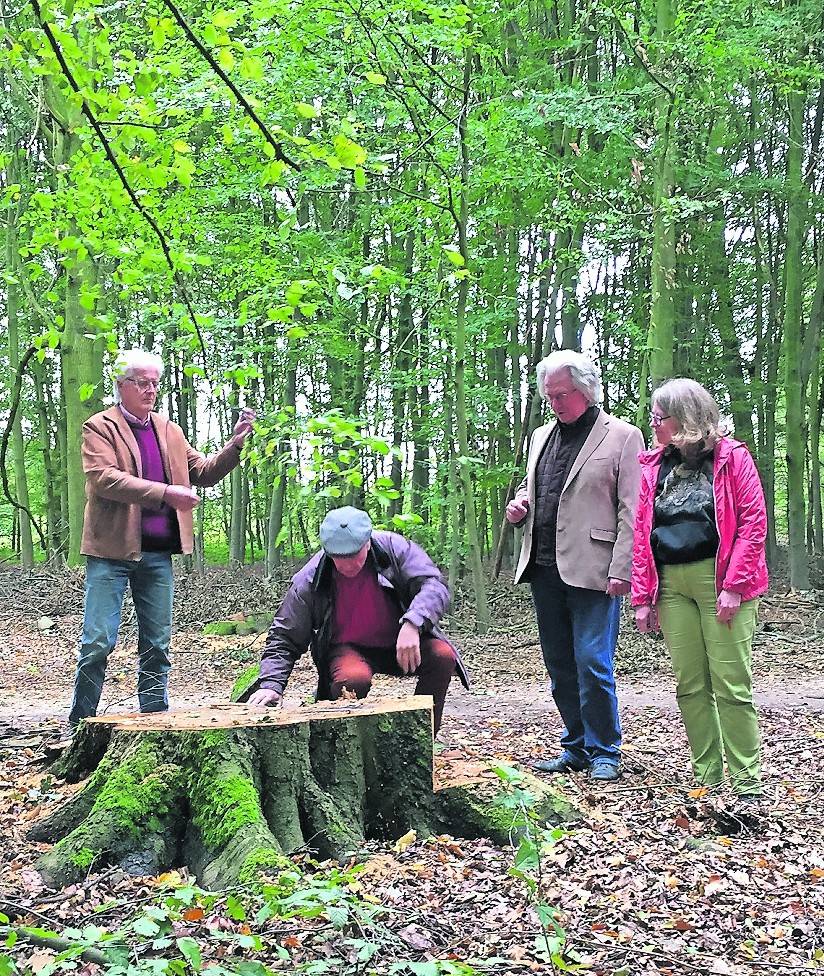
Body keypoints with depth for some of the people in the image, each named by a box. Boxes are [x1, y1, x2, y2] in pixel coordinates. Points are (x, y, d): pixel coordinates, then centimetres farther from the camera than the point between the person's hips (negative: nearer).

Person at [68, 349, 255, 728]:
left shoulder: (169, 431, 17)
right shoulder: (99, 427, -1)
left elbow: (204, 473, 19)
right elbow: (103, 478, -16)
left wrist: (237, 442, 3)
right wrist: (165, 493, -23)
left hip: (158, 553, 5)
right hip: (112, 551, -5)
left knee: (157, 643, 10)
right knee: (98, 641, -4)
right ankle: (79, 724, 7)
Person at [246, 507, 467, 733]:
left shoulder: (393, 548, -15)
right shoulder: (309, 581, -15)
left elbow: (433, 585, -21)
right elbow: (284, 638, -7)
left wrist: (412, 624, -41)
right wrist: (271, 684, -22)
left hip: (400, 644, 2)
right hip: (348, 650, -2)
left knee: (443, 656, -26)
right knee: (354, 678, -37)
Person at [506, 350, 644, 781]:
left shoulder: (622, 436, -2)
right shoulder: (542, 437, 17)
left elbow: (631, 510, -7)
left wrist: (621, 570, -14)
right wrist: (520, 506, 6)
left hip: (592, 571, -6)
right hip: (544, 568, 7)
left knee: (592, 664, -6)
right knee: (560, 665, 11)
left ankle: (604, 752, 8)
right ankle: (576, 746, 23)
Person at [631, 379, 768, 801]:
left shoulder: (731, 457, -1)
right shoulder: (652, 467, 12)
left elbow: (753, 522, -7)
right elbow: (641, 532, 10)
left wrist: (734, 586, -14)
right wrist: (643, 596, 4)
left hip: (720, 580, -5)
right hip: (671, 584, 5)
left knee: (731, 683, -4)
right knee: (689, 684, 6)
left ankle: (747, 782, 4)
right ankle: (706, 778, 15)